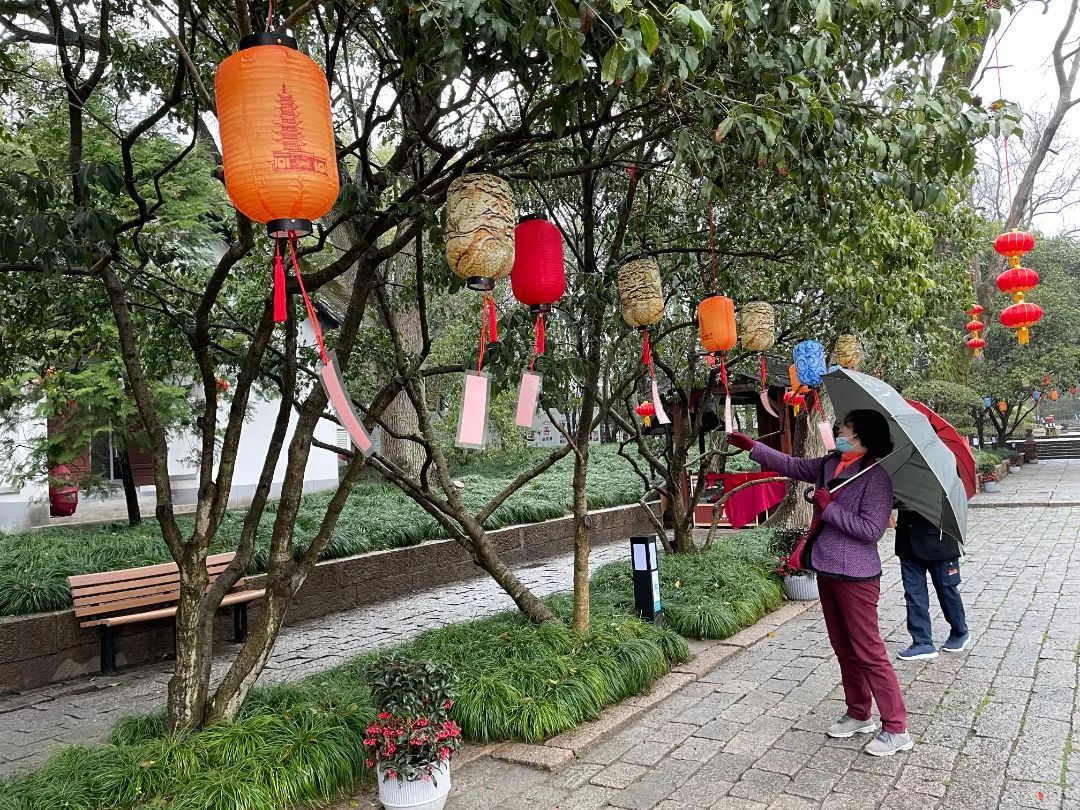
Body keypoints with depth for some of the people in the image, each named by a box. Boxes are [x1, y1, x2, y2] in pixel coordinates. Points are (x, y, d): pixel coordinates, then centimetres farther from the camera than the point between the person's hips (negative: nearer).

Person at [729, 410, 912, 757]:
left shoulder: (875, 478, -17)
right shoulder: (829, 464, 6)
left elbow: (872, 530, -22)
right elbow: (792, 466, 16)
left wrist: (829, 508, -21)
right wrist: (751, 446, 13)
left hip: (855, 576, -8)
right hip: (827, 571, 8)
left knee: (868, 652, -3)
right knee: (844, 649, 18)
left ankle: (896, 730, 9)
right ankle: (858, 715, 32)